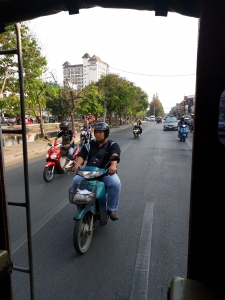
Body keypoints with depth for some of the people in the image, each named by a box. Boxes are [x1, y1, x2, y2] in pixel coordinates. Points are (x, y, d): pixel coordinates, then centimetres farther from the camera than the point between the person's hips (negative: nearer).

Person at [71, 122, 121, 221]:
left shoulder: (113, 145, 2)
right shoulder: (89, 145, 12)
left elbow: (115, 155, -21)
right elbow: (81, 155, -3)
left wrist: (113, 165, -44)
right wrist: (77, 165, -27)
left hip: (107, 173, -2)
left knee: (115, 183, -31)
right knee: (76, 181, -20)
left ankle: (111, 209, -10)